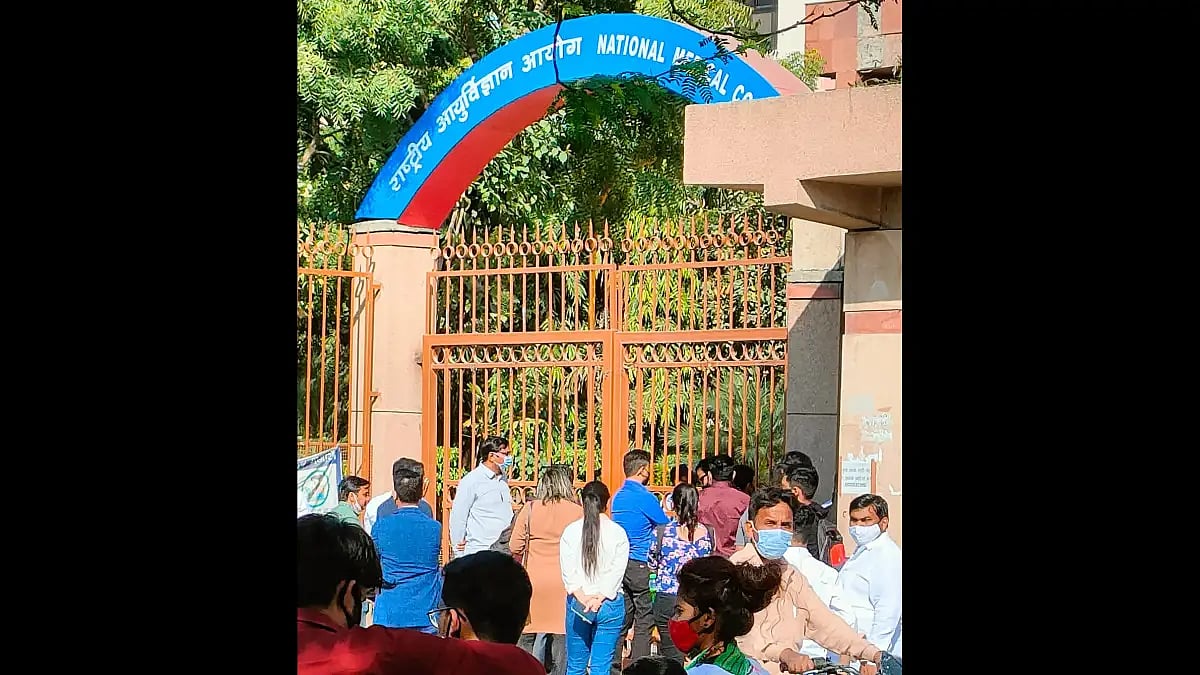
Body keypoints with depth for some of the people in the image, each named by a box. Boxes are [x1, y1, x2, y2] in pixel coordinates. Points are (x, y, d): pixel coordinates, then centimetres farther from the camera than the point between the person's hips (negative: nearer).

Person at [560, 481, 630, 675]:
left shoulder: (570, 531, 1)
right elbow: (617, 571, -7)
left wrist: (583, 599, -7)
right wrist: (600, 598, -7)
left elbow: (568, 571, -5)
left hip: (577, 604, 1)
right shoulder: (618, 533, -2)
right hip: (610, 604, -1)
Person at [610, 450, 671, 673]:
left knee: (622, 619, 11)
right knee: (644, 621, -2)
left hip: (620, 563, 7)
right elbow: (666, 527, -4)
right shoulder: (645, 498, -13)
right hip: (641, 565, -7)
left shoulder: (618, 497, 11)